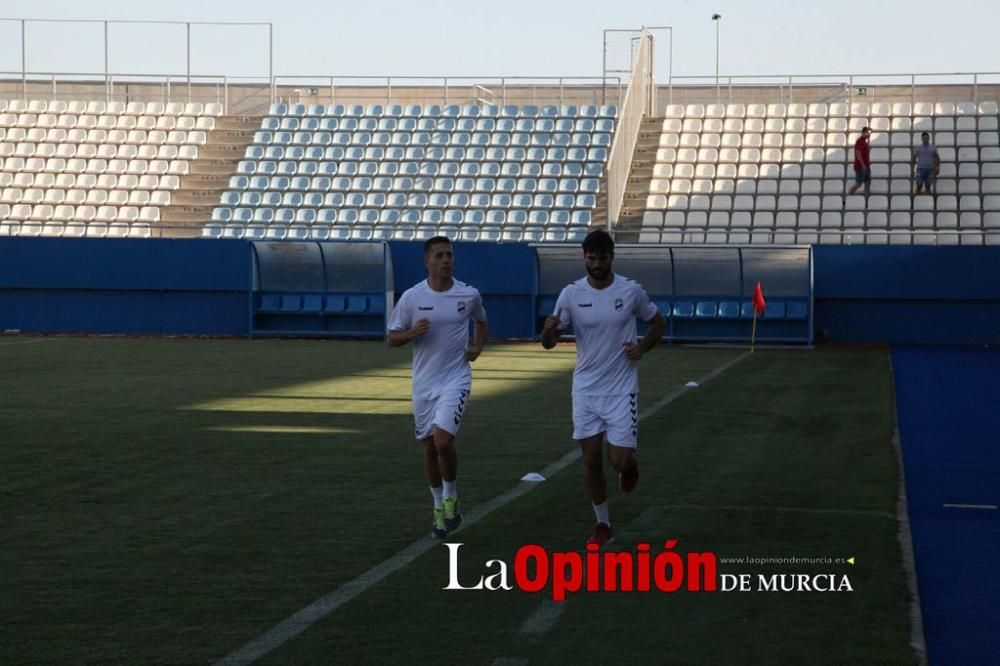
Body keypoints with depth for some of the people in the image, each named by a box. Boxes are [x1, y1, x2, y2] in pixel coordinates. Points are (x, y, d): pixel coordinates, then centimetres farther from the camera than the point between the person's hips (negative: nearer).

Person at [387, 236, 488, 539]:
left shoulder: (469, 295, -3)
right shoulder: (411, 297, -4)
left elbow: (482, 322, 19)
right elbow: (392, 338, 2)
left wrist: (478, 346, 1)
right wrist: (413, 332, -18)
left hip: (456, 379, -2)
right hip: (424, 382, 2)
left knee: (443, 440, -19)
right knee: (429, 447, 10)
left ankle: (451, 498, 5)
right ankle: (439, 508, 28)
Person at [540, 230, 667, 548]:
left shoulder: (631, 291, -7)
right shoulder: (571, 294, -5)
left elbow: (659, 323, 10)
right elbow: (549, 343, -4)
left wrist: (643, 347, -10)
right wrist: (549, 330, -28)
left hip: (621, 389, -2)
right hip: (585, 389, 2)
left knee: (619, 460, -5)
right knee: (591, 459, 3)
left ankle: (631, 464, 33)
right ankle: (603, 525, 19)